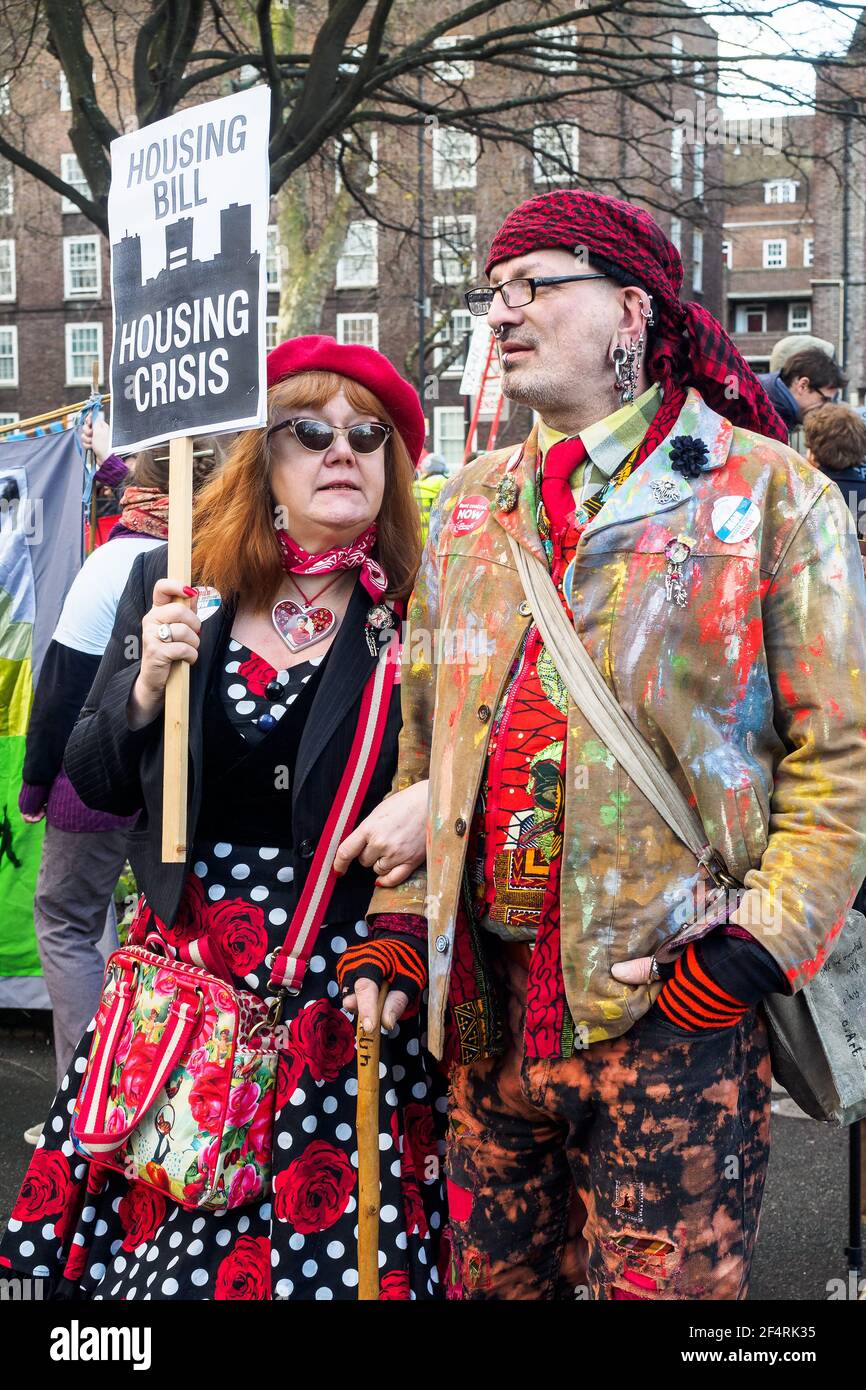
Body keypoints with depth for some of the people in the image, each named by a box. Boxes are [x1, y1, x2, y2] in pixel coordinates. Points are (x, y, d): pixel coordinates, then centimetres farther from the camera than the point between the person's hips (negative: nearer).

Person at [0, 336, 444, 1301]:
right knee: (150, 1222, 6)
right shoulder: (170, 588, 4)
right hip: (183, 961, 3)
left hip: (339, 992, -2)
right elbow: (96, 784, 7)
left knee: (325, 1246, 0)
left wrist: (401, 962, -11)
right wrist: (148, 687, -10)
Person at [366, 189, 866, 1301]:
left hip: (678, 1010, -5)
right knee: (491, 1279, 15)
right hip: (490, 1005, 5)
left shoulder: (770, 492, -4)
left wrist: (749, 955, -13)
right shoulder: (469, 505, 13)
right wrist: (400, 921, 9)